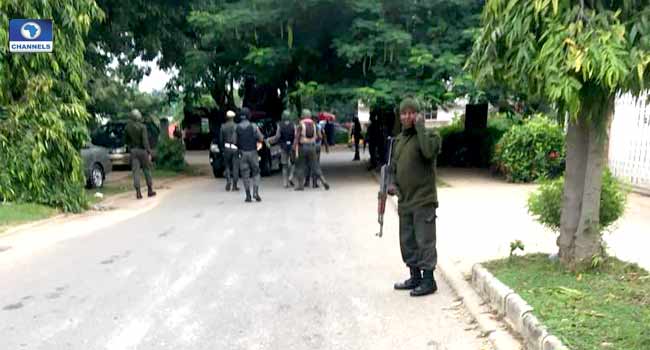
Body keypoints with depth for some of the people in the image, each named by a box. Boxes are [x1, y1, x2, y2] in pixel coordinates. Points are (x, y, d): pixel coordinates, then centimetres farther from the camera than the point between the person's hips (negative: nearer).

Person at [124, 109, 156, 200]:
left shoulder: (127, 127, 1)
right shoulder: (142, 127, -12)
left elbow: (126, 140, 11)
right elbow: (145, 140, -17)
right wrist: (149, 152, -16)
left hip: (133, 150, 3)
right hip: (142, 150, -3)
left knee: (136, 171, 1)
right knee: (147, 170, 9)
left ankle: (138, 192, -5)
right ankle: (150, 190, 15)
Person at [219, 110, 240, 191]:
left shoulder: (223, 126, 0)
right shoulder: (237, 126, -6)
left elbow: (221, 139, 3)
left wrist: (222, 148, 12)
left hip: (226, 148, 1)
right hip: (235, 148, -1)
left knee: (227, 166, 14)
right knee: (235, 167, 3)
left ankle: (228, 181, -3)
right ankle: (234, 185, 4)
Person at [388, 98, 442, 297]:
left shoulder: (429, 135, -7)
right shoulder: (399, 139, 14)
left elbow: (429, 152, -30)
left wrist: (420, 127, -21)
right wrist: (393, 183, 5)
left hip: (423, 200, -7)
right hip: (404, 201, 8)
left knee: (424, 241, -3)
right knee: (407, 241, 14)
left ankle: (428, 281, 7)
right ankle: (415, 277, 26)